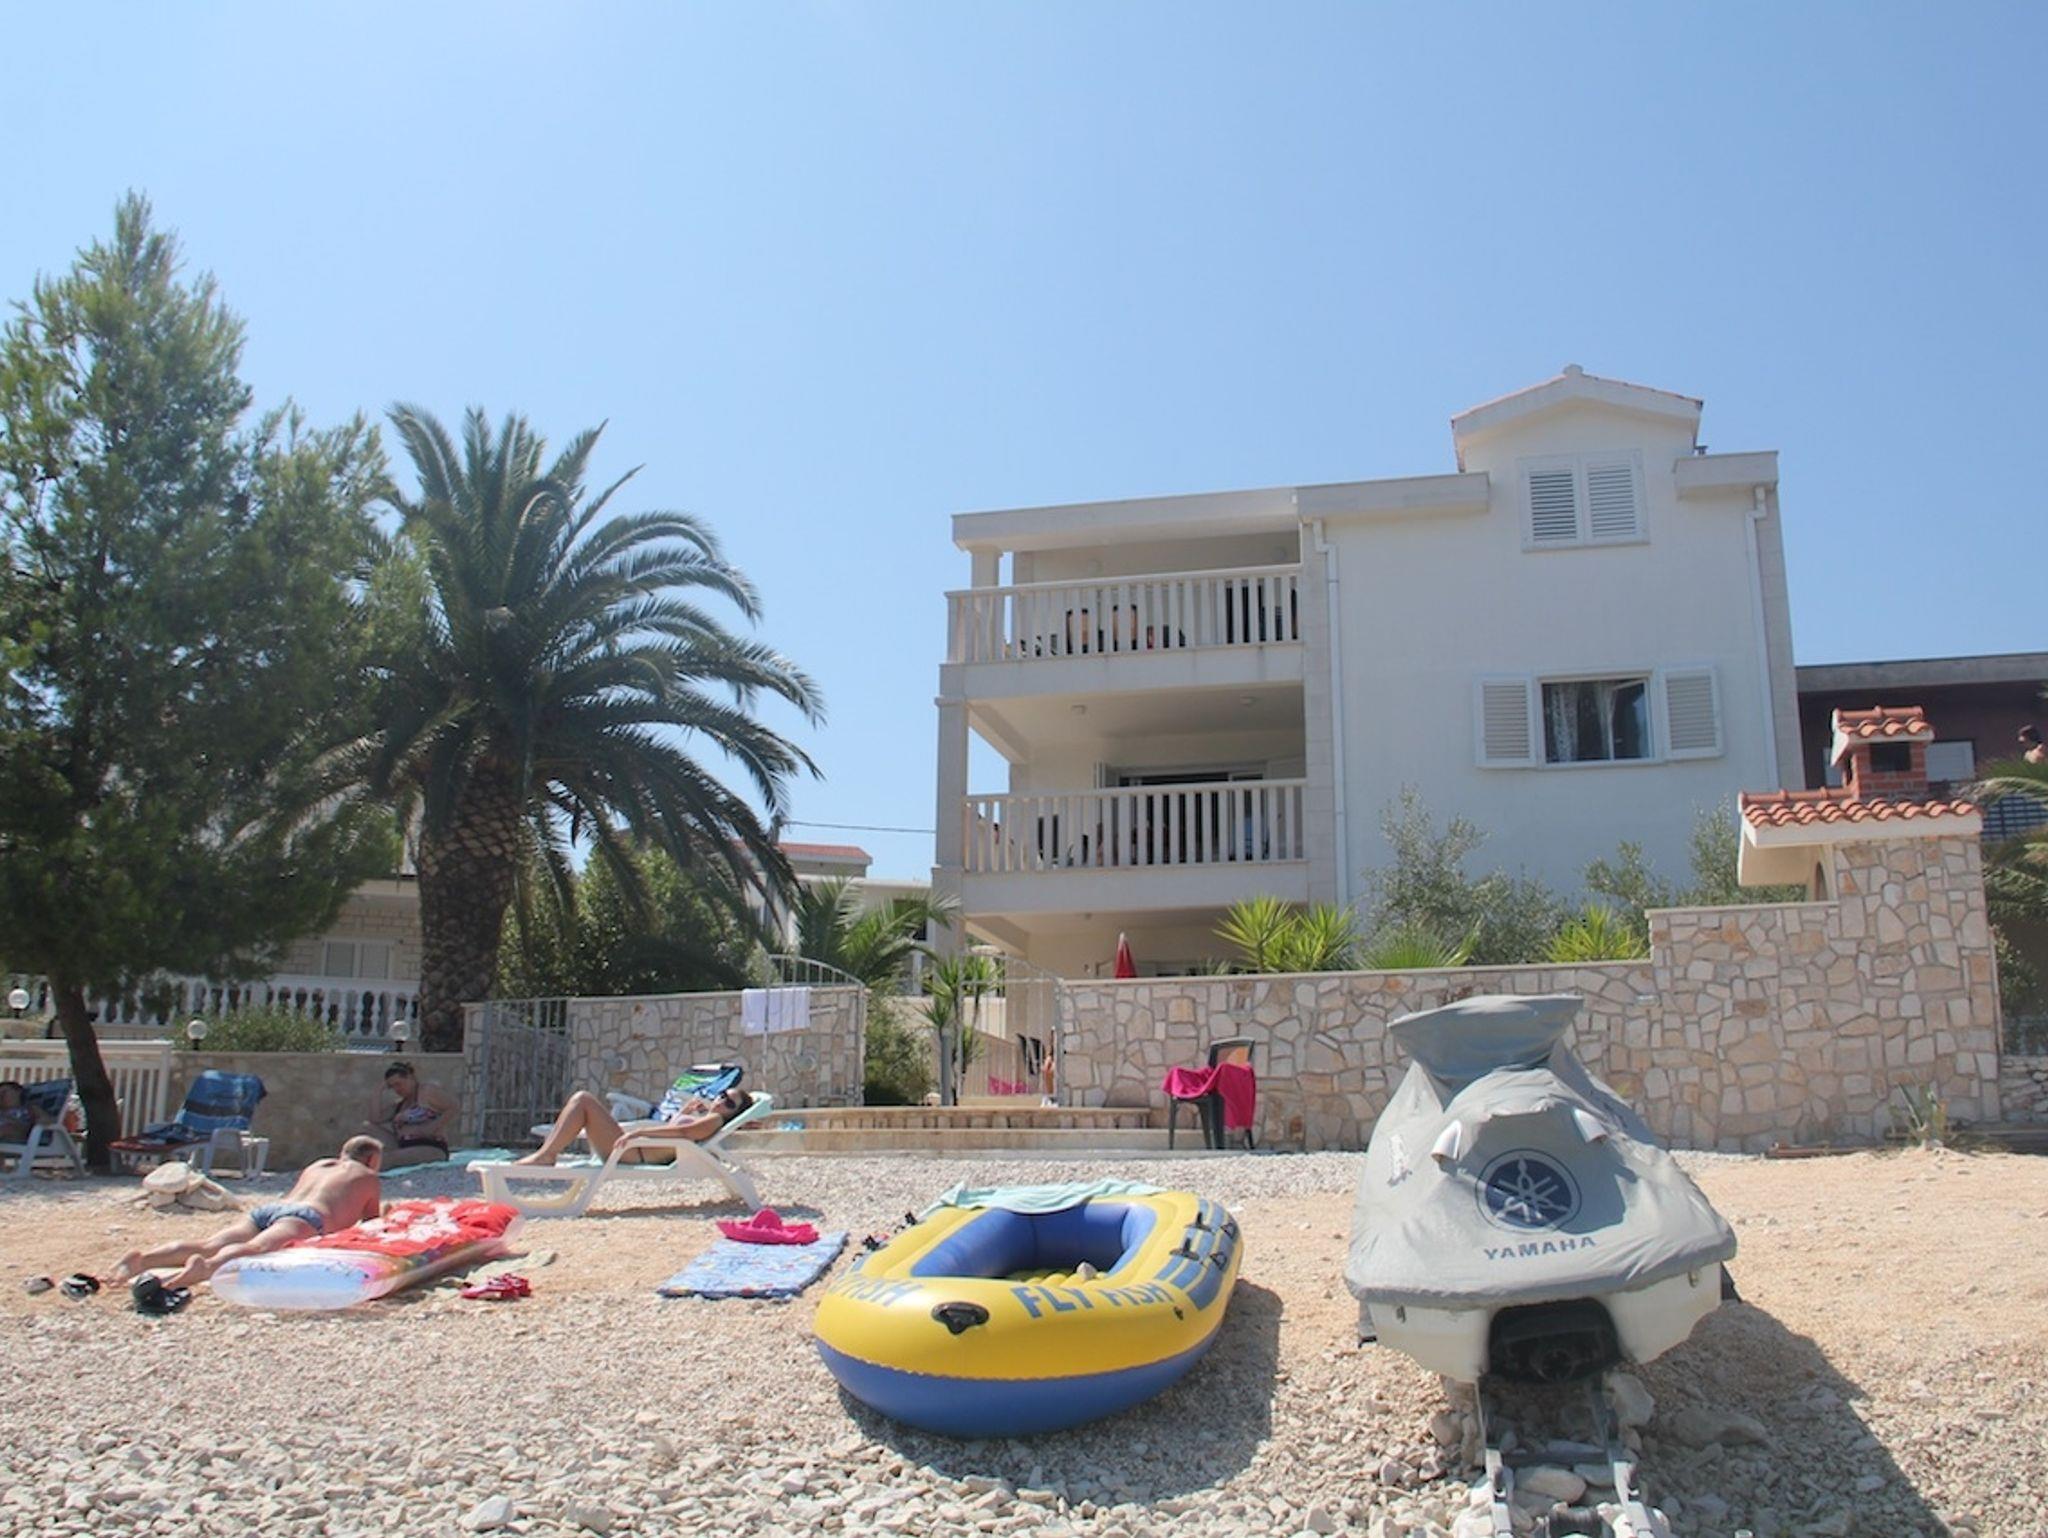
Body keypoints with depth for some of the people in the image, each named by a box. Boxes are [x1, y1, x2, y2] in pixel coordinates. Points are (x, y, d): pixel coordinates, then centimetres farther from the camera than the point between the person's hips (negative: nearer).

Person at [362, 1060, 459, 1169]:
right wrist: (380, 1091, 12)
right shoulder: (399, 1104, 20)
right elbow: (375, 1119, 10)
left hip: (431, 1149, -8)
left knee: (388, 1159, -32)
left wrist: (433, 1128, -20)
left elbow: (453, 1107, -11)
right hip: (403, 1147, 8)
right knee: (367, 1127, -2)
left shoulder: (428, 1091, 0)